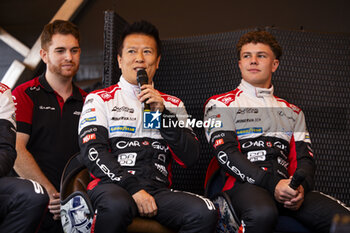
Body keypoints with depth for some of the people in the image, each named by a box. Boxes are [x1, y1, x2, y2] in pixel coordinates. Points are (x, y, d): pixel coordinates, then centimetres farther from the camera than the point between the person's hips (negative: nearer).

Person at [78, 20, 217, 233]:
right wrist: (133, 189, -15)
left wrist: (162, 113, -2)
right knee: (117, 206, -40)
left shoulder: (173, 104, 22)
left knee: (205, 213, -28)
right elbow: (93, 152, -2)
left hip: (157, 189, 3)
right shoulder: (99, 100, 13)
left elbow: (190, 158, 10)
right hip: (113, 186, -3)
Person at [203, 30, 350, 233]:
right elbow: (226, 153, -1)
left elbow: (305, 157, 18)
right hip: (244, 184, -3)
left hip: (285, 186, 3)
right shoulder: (221, 105, 14)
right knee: (262, 214, -41)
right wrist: (272, 184, -14)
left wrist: (300, 186, -8)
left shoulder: (292, 112, 28)